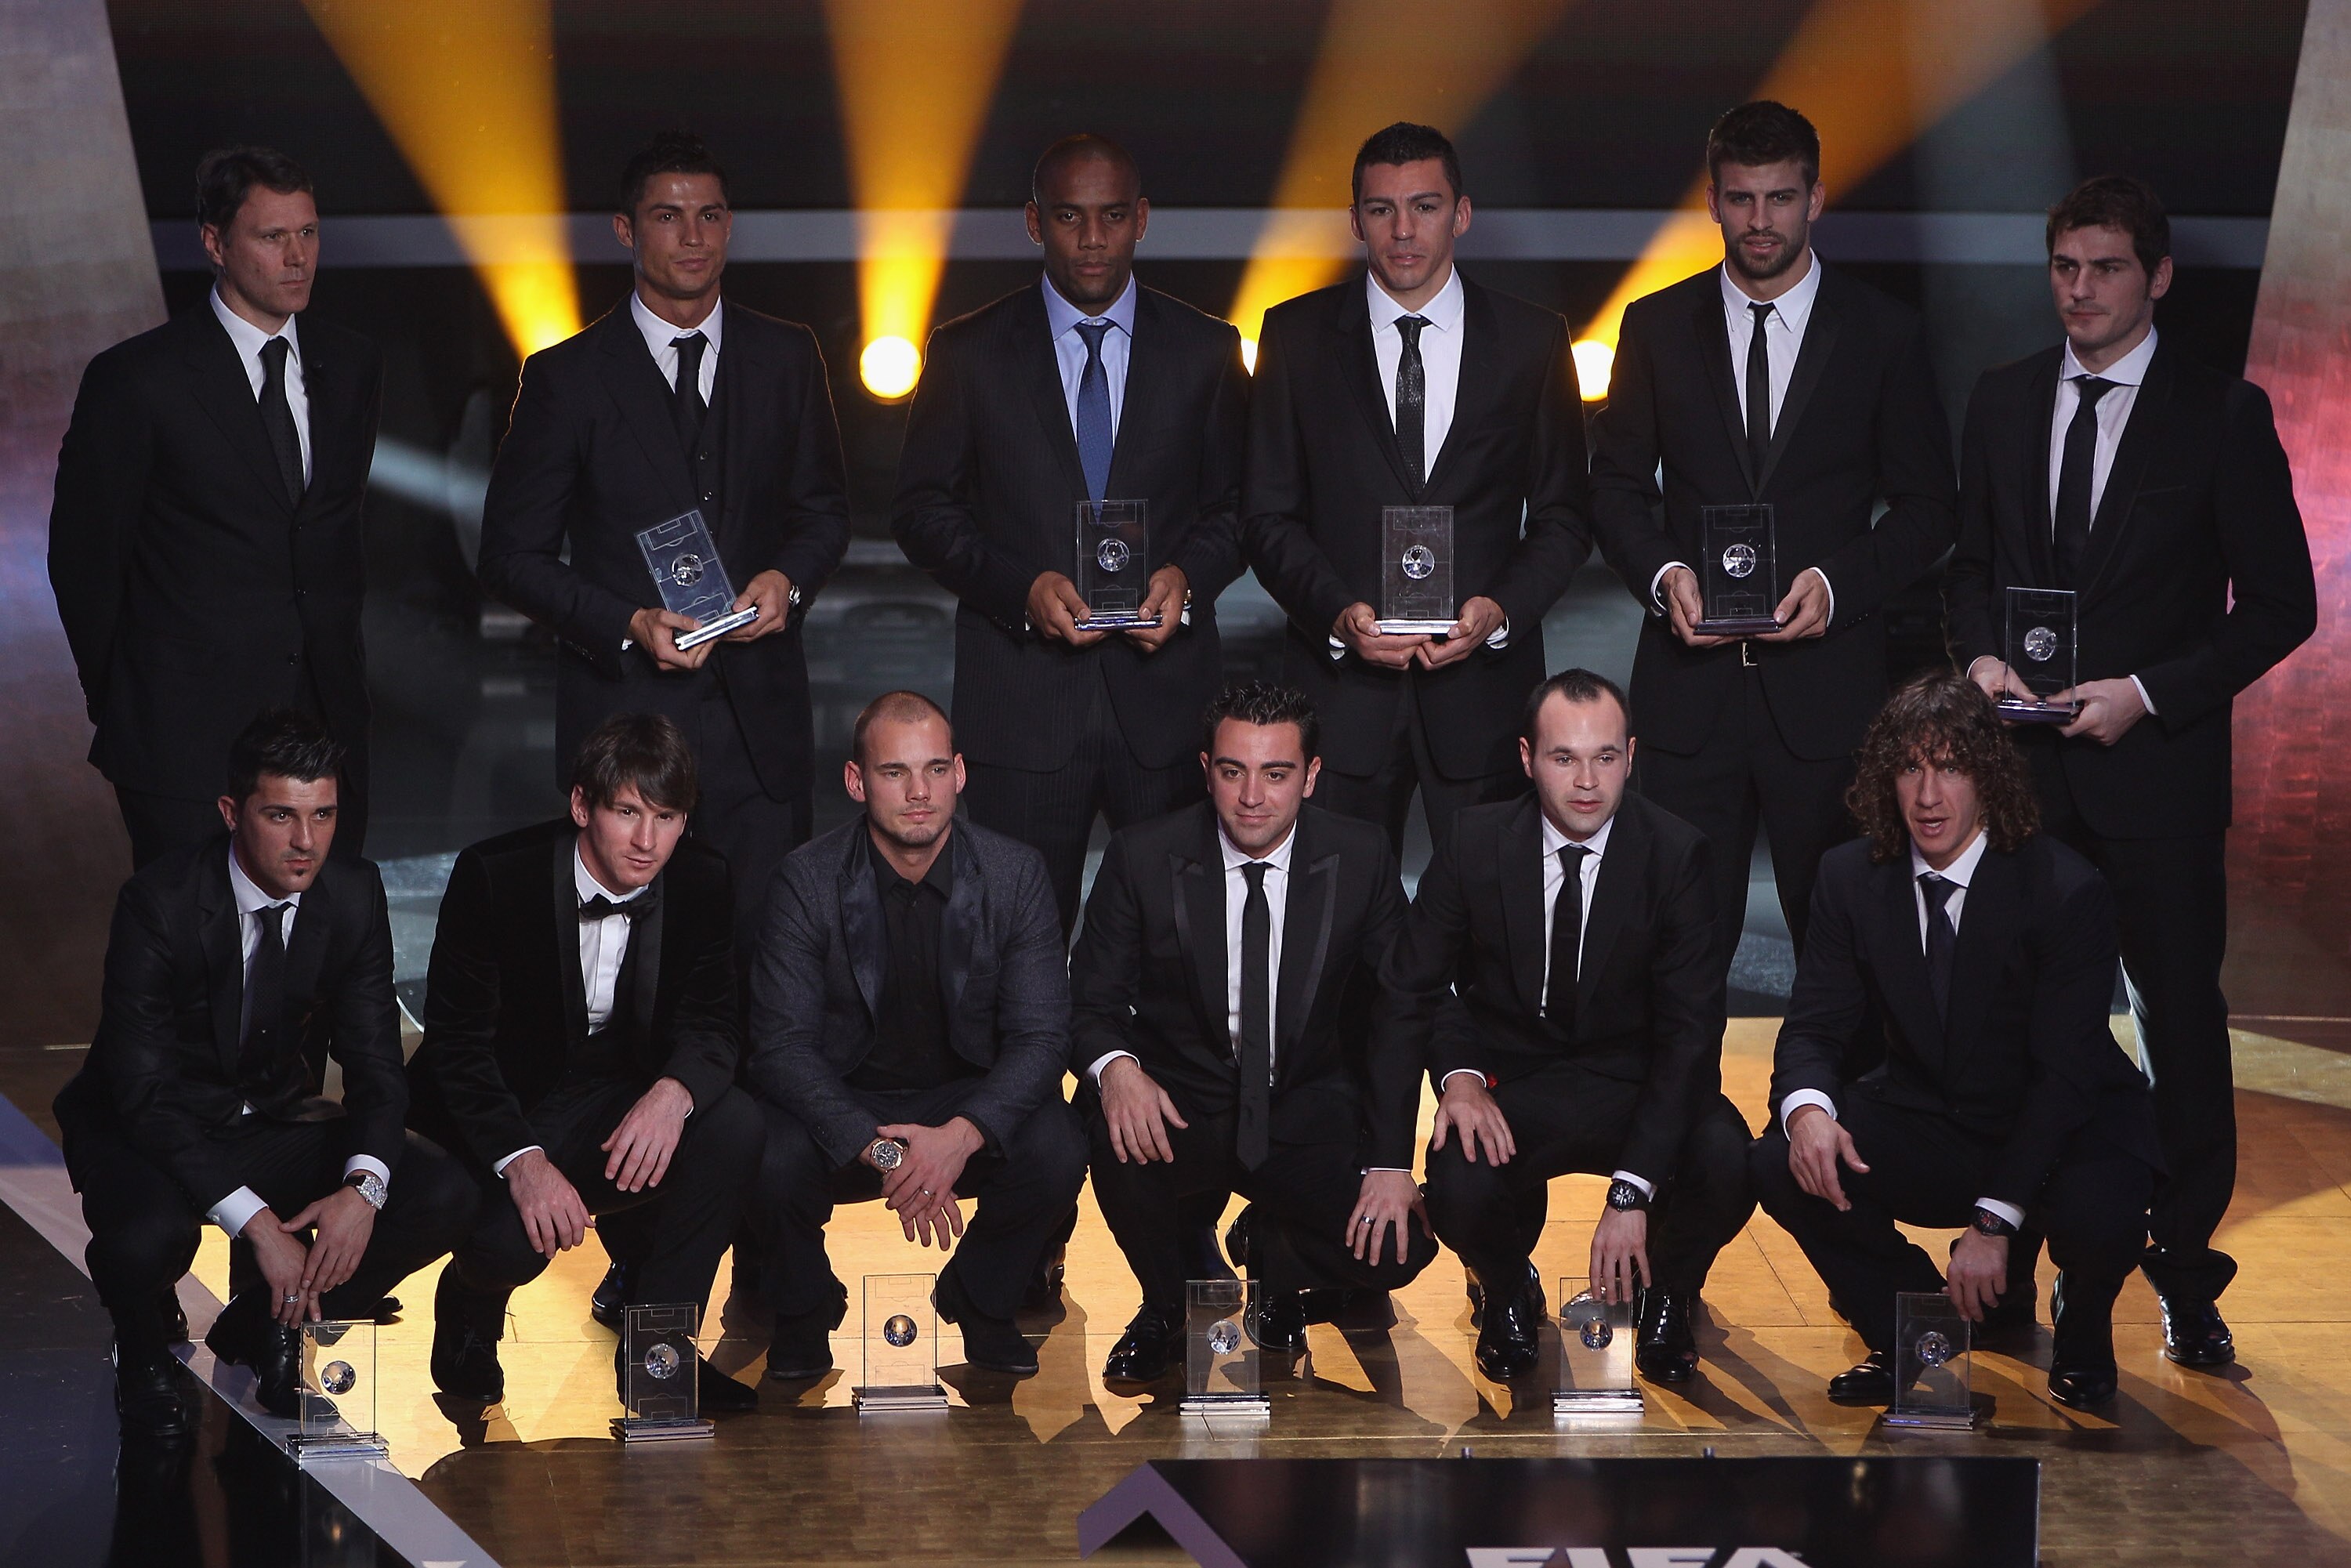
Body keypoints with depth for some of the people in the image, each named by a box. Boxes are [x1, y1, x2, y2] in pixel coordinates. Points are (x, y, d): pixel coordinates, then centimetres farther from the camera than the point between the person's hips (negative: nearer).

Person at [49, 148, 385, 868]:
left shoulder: (353, 364, 8)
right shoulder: (135, 380, -8)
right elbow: (83, 557, -1)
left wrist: (335, 650, 15)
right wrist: (120, 708, 4)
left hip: (328, 721, 5)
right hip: (187, 736, -5)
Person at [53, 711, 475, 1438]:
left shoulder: (354, 894, -10)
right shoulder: (159, 903, -24)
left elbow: (374, 1059, -5)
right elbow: (144, 1093, -26)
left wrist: (363, 1186, -27)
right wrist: (256, 1221, -35)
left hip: (279, 1128, 5)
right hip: (147, 1131, -4)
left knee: (442, 1198, -18)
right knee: (149, 1236, -38)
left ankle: (267, 1323, 7)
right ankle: (144, 1347, 2)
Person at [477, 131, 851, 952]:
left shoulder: (786, 358, 9)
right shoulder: (568, 378, 0)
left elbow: (824, 509, 18)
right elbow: (512, 554, 1)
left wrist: (789, 580, -5)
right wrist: (628, 626, -13)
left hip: (759, 717, 2)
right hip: (624, 707, -2)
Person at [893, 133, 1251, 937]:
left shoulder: (1207, 350, 8)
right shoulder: (969, 352, 5)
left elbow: (1235, 504, 13)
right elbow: (921, 510, 5)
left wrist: (1188, 575, -9)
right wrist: (1020, 588, -12)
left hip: (1166, 694, 1)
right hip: (1019, 698, -1)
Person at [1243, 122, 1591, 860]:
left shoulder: (1532, 340, 6)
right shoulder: (1297, 335, 5)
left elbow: (1563, 515, 7)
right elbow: (1268, 513, 4)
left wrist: (1501, 611, -11)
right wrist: (1337, 614, -12)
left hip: (1484, 675, 0)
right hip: (1339, 678, 0)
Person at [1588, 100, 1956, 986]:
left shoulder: (1885, 336, 5)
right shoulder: (1657, 328, 9)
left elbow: (1925, 508, 6)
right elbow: (1617, 482, 11)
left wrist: (1839, 580, -12)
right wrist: (1663, 573, -9)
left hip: (1828, 683, -1)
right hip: (1688, 681, 1)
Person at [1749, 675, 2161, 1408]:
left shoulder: (2067, 890, -19)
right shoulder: (1852, 877, -5)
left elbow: (2063, 1073, -21)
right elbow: (1814, 1026, -5)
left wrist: (1995, 1221, -28)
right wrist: (1807, 1107, -31)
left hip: (2063, 1129, -3)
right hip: (1925, 1121, 4)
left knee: (2097, 1222, -36)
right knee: (1783, 1167, -22)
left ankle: (2082, 1332, 5)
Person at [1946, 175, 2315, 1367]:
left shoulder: (2223, 415, -4)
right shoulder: (2003, 400, 8)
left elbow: (2280, 605, -4)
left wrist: (2145, 692, -13)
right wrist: (1981, 655, -2)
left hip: (2158, 760, -3)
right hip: (2024, 762, 3)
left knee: (2181, 1014, 2)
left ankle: (2186, 1268, 13)